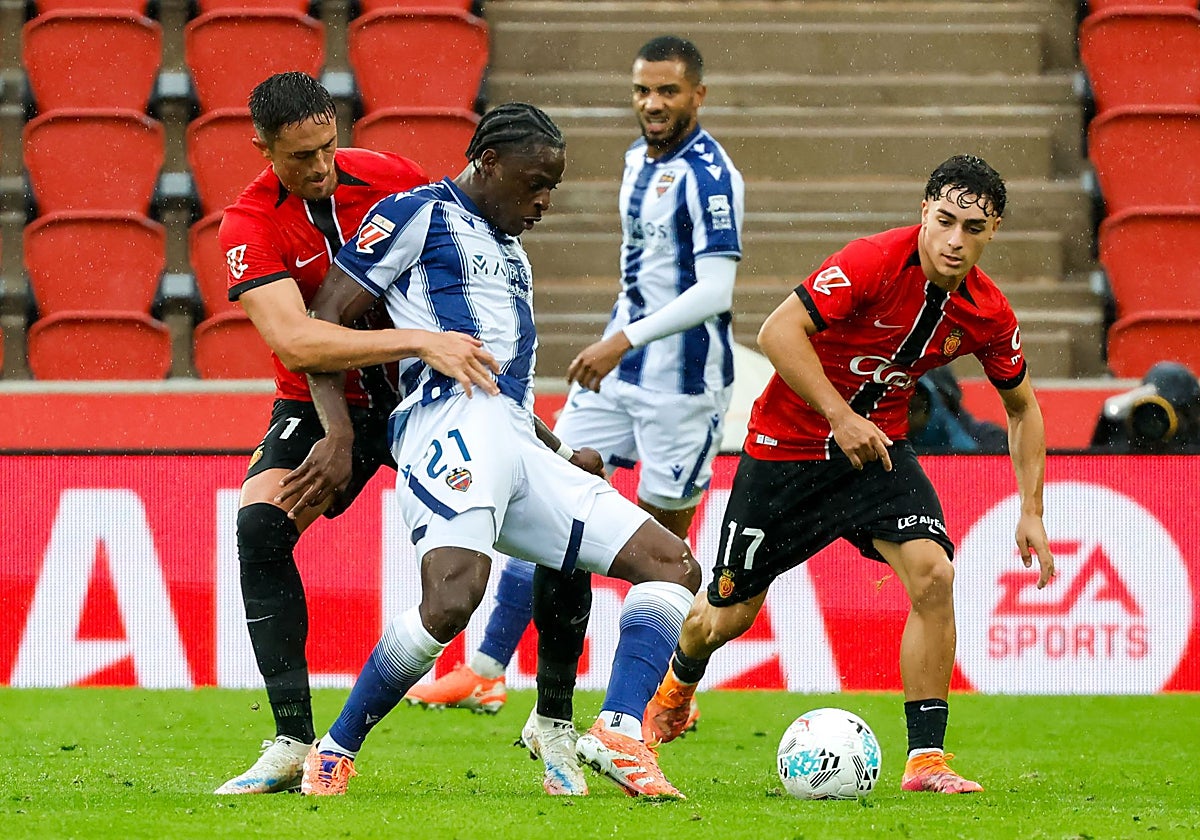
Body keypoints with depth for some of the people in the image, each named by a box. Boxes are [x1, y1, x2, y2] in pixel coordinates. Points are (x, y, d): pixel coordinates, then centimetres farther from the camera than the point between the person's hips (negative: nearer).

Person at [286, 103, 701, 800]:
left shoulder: (512, 251, 32)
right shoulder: (421, 215, 6)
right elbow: (325, 320, -2)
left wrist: (561, 454, 32)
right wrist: (340, 436, -14)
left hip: (519, 448, 9)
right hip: (451, 421, -9)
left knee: (674, 566, -1)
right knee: (452, 599, -32)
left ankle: (620, 732, -21)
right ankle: (334, 754, -15)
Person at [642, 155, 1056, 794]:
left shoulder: (989, 314, -9)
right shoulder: (875, 262, -26)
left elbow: (1022, 408, 7)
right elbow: (778, 332, -29)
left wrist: (1031, 512, 1)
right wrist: (840, 416, -32)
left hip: (876, 447, 3)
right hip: (787, 445, -3)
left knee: (932, 574, -22)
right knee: (729, 612, 8)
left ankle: (925, 760, -15)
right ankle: (676, 688, 45)